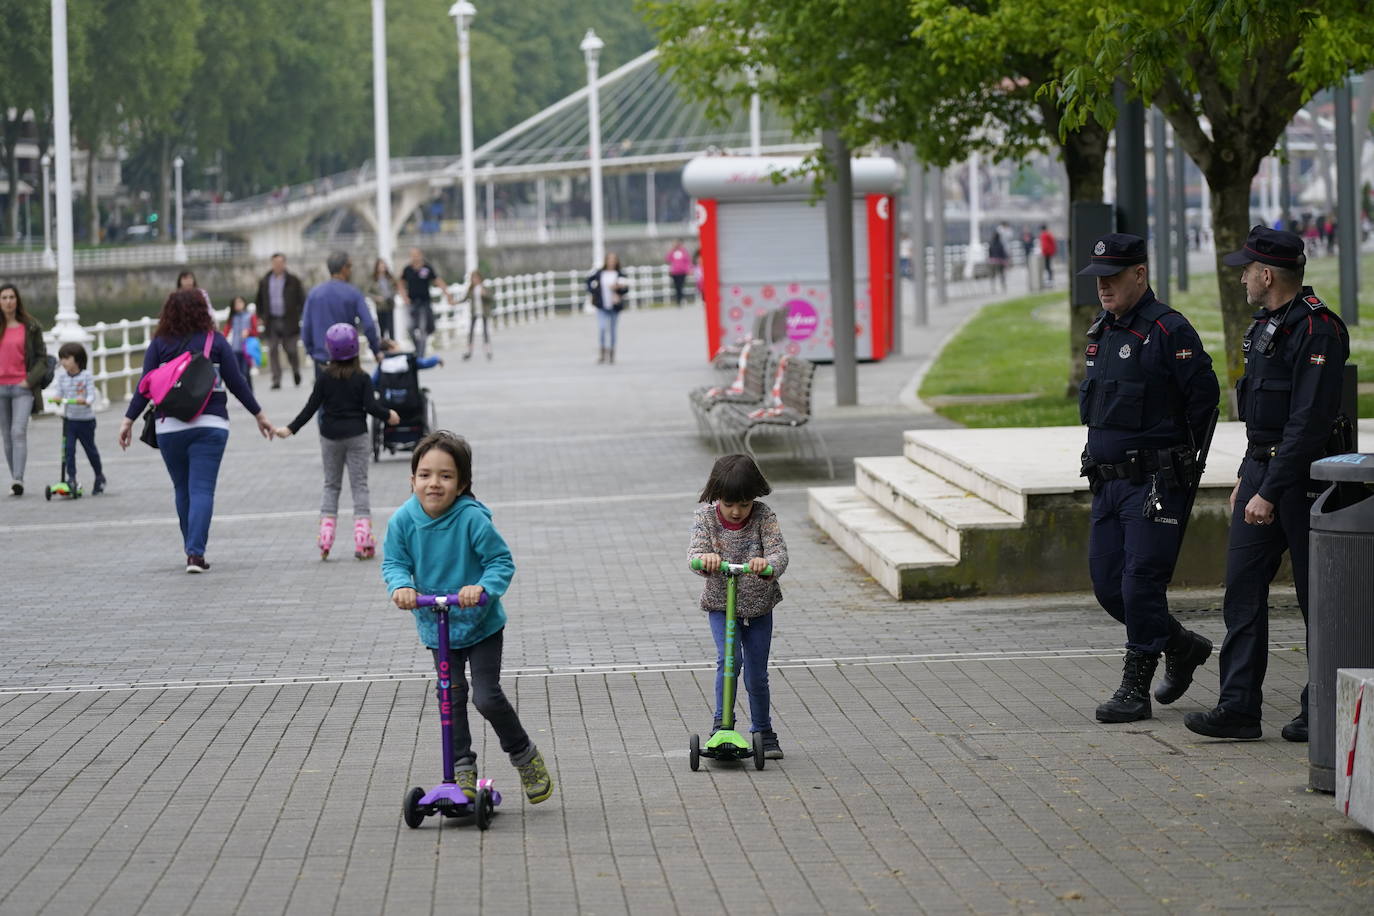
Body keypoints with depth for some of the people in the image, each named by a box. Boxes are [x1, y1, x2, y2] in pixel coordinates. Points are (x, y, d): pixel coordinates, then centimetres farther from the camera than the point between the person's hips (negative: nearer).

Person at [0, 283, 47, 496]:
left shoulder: (30, 327, 3)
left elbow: (42, 358, 5)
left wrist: (30, 380, -8)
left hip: (22, 388, -3)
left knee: (19, 432, -16)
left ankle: (18, 479, -23)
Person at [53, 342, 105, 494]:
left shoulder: (86, 375, -9)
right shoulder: (62, 376, 1)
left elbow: (91, 394, -14)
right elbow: (60, 393, 2)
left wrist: (86, 401, -35)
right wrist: (58, 399, -21)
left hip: (86, 419, -3)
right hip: (69, 419, 3)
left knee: (90, 448, 11)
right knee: (68, 449, -11)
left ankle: (99, 477, 29)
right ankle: (71, 479, -10)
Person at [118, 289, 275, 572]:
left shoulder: (160, 344, 2)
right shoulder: (215, 341, 1)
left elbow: (145, 387, -2)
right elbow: (236, 383, 2)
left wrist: (128, 420, 4)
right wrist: (259, 414, 11)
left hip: (170, 427, 1)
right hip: (210, 425, -1)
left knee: (182, 489, 15)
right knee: (202, 489, -4)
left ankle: (192, 550, 21)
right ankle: (196, 553, -15)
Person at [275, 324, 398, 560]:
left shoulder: (324, 378, -4)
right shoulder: (362, 378, -7)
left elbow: (311, 408, -5)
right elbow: (371, 406, -11)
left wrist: (291, 429, 2)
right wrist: (388, 416, 8)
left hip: (330, 436, 1)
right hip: (357, 435, -1)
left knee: (331, 485, 11)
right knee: (359, 485, 3)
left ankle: (325, 537, -1)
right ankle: (362, 538, -5)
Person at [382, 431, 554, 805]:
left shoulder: (473, 519, -23)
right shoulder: (403, 520, -13)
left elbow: (502, 561, -16)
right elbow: (394, 561, -2)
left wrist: (483, 587, -34)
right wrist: (401, 585, -23)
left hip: (481, 623, -3)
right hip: (436, 626, 3)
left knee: (487, 697, -6)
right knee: (451, 699, 6)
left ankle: (525, 756, 17)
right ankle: (463, 771, 19)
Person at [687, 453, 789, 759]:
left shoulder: (763, 516, -12)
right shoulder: (705, 517, -11)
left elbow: (780, 553, -22)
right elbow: (695, 553, -21)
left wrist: (768, 564, -46)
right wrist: (704, 558, -46)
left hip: (759, 605, 1)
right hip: (720, 604, -1)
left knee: (757, 674, 7)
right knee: (728, 660, -22)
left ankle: (763, 732, 25)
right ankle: (721, 726, -13)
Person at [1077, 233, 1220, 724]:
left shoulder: (1169, 330, -11)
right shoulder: (1101, 333, 14)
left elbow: (1204, 396, -11)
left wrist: (1175, 458, -2)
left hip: (1155, 482, -8)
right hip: (1107, 481, 8)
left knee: (1141, 583, -8)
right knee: (1108, 584, 9)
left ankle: (1135, 690, 0)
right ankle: (1183, 647, 29)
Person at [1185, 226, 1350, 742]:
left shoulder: (1318, 332, -17)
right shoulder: (1266, 327, 14)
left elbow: (1310, 423, -22)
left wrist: (1270, 492, -24)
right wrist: (1246, 478, 21)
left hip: (1302, 480, -9)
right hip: (1261, 474, 9)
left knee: (1317, 600, 1)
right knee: (1242, 589, 3)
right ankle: (1238, 709, 2)